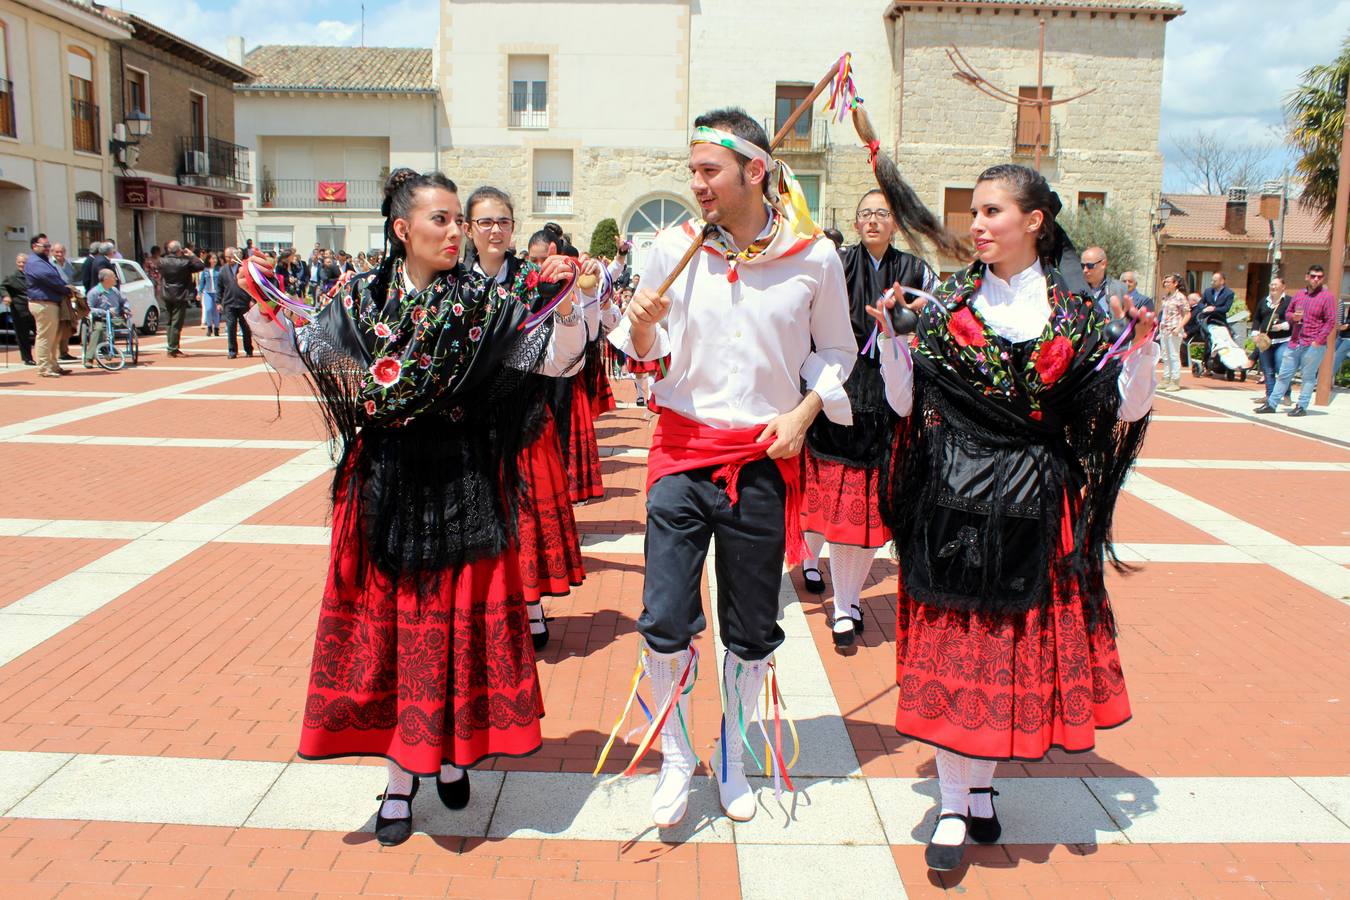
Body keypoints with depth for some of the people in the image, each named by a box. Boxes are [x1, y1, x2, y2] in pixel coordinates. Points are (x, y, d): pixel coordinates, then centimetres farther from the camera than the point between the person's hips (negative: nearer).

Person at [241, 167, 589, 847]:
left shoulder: (486, 302, -2)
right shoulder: (362, 300, 1)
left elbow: (558, 358, -6)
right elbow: (295, 359, 5)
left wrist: (563, 302, -21)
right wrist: (265, 312, -11)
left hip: (463, 492, -1)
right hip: (386, 490, 1)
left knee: (458, 624, 7)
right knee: (388, 623, 7)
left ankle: (451, 753, 30)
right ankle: (399, 772, 22)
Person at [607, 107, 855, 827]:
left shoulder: (815, 257, -3)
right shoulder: (673, 248, -2)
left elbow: (838, 350, 9)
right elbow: (646, 355, 8)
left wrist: (803, 413, -6)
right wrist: (642, 327, -15)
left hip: (764, 460, 0)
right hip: (682, 450, 0)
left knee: (752, 631, 11)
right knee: (664, 622, -2)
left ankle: (731, 758, 36)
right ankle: (676, 760, 23)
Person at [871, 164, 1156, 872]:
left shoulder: (1077, 310, 1)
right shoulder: (949, 303, 2)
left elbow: (1124, 408, -1)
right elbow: (904, 402, 0)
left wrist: (1141, 348, -17)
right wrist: (890, 334, -12)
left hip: (1033, 506, 0)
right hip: (952, 501, 0)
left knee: (1020, 648, 9)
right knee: (949, 649, 2)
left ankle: (981, 782, 30)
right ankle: (953, 806, 16)